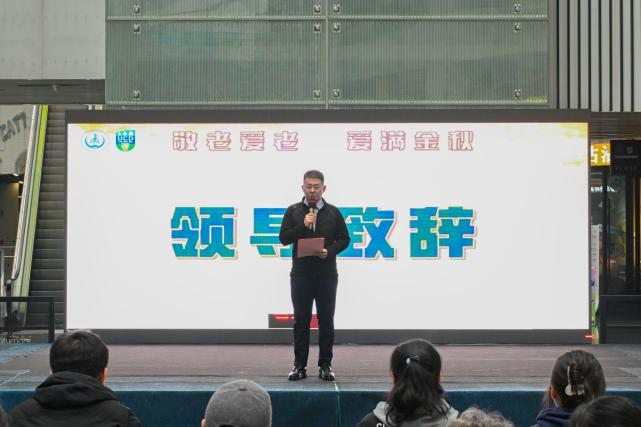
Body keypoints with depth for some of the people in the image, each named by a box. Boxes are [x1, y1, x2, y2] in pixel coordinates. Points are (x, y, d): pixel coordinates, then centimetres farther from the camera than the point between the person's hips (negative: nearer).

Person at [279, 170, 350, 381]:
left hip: (326, 275, 0)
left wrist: (330, 251, -12)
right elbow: (284, 238, -1)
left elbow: (344, 239, 5)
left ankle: (325, 365, 10)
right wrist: (303, 225, -15)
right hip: (301, 274, 0)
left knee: (326, 321, 3)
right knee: (301, 320, 4)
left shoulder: (333, 212, 5)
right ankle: (300, 365, 10)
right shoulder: (293, 211, 5)